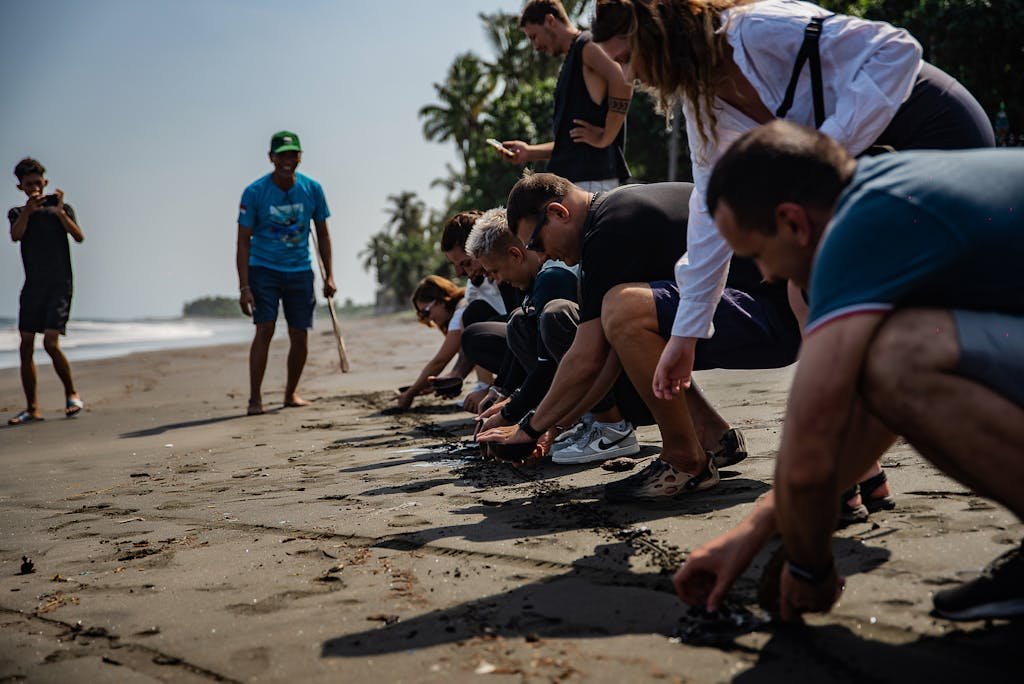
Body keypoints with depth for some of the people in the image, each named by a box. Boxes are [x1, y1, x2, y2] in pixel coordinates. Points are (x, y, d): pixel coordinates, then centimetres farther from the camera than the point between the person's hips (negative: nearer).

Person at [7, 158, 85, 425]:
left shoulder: (61, 207, 5)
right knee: (26, 347, 0)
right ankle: (32, 408, 7)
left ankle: (72, 394, 4)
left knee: (51, 343, -15)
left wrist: (60, 212, -23)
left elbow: (79, 237, -11)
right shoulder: (17, 213, 12)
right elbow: (15, 235, -9)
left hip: (59, 285, -4)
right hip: (32, 287, 4)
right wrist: (27, 211, -21)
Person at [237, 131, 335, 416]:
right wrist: (244, 287, -15)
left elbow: (322, 234, 9)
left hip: (299, 270, 3)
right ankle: (255, 398, -10)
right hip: (263, 269, -3)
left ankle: (291, 393, 22)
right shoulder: (255, 192, -10)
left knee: (299, 336, 2)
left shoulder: (312, 189, -2)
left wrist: (329, 276, 6)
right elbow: (244, 241, -9)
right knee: (265, 329, -15)